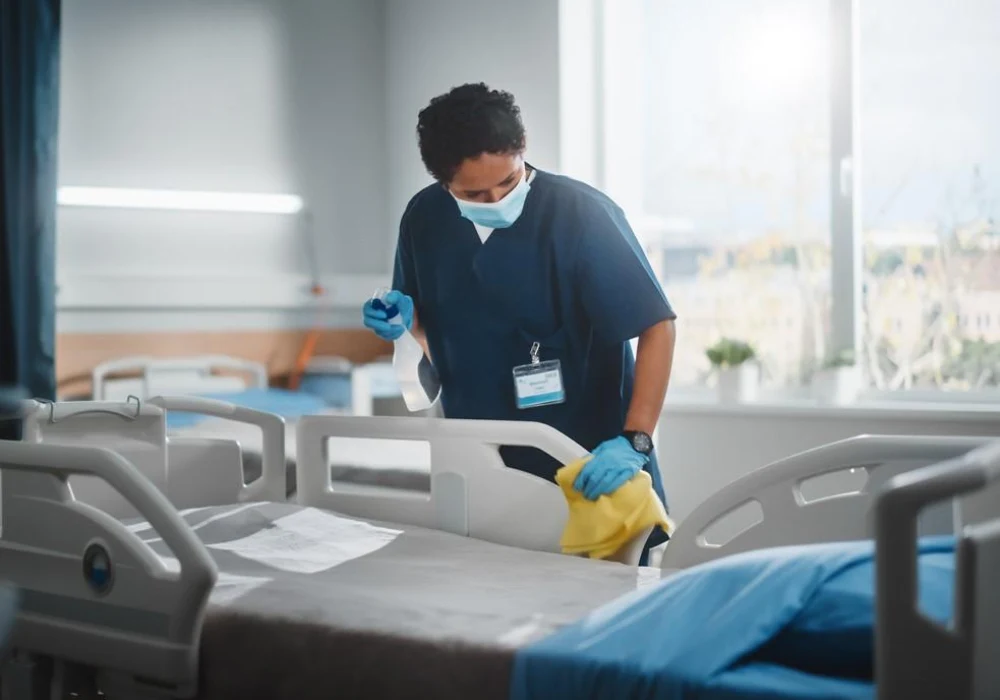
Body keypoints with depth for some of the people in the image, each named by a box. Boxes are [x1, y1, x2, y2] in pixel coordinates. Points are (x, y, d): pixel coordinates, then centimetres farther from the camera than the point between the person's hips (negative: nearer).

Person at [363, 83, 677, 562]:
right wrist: (404, 323, -8)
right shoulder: (425, 220, -2)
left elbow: (657, 325, -18)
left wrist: (634, 442, -27)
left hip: (588, 472, -4)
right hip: (481, 472, 4)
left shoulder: (581, 215, -18)